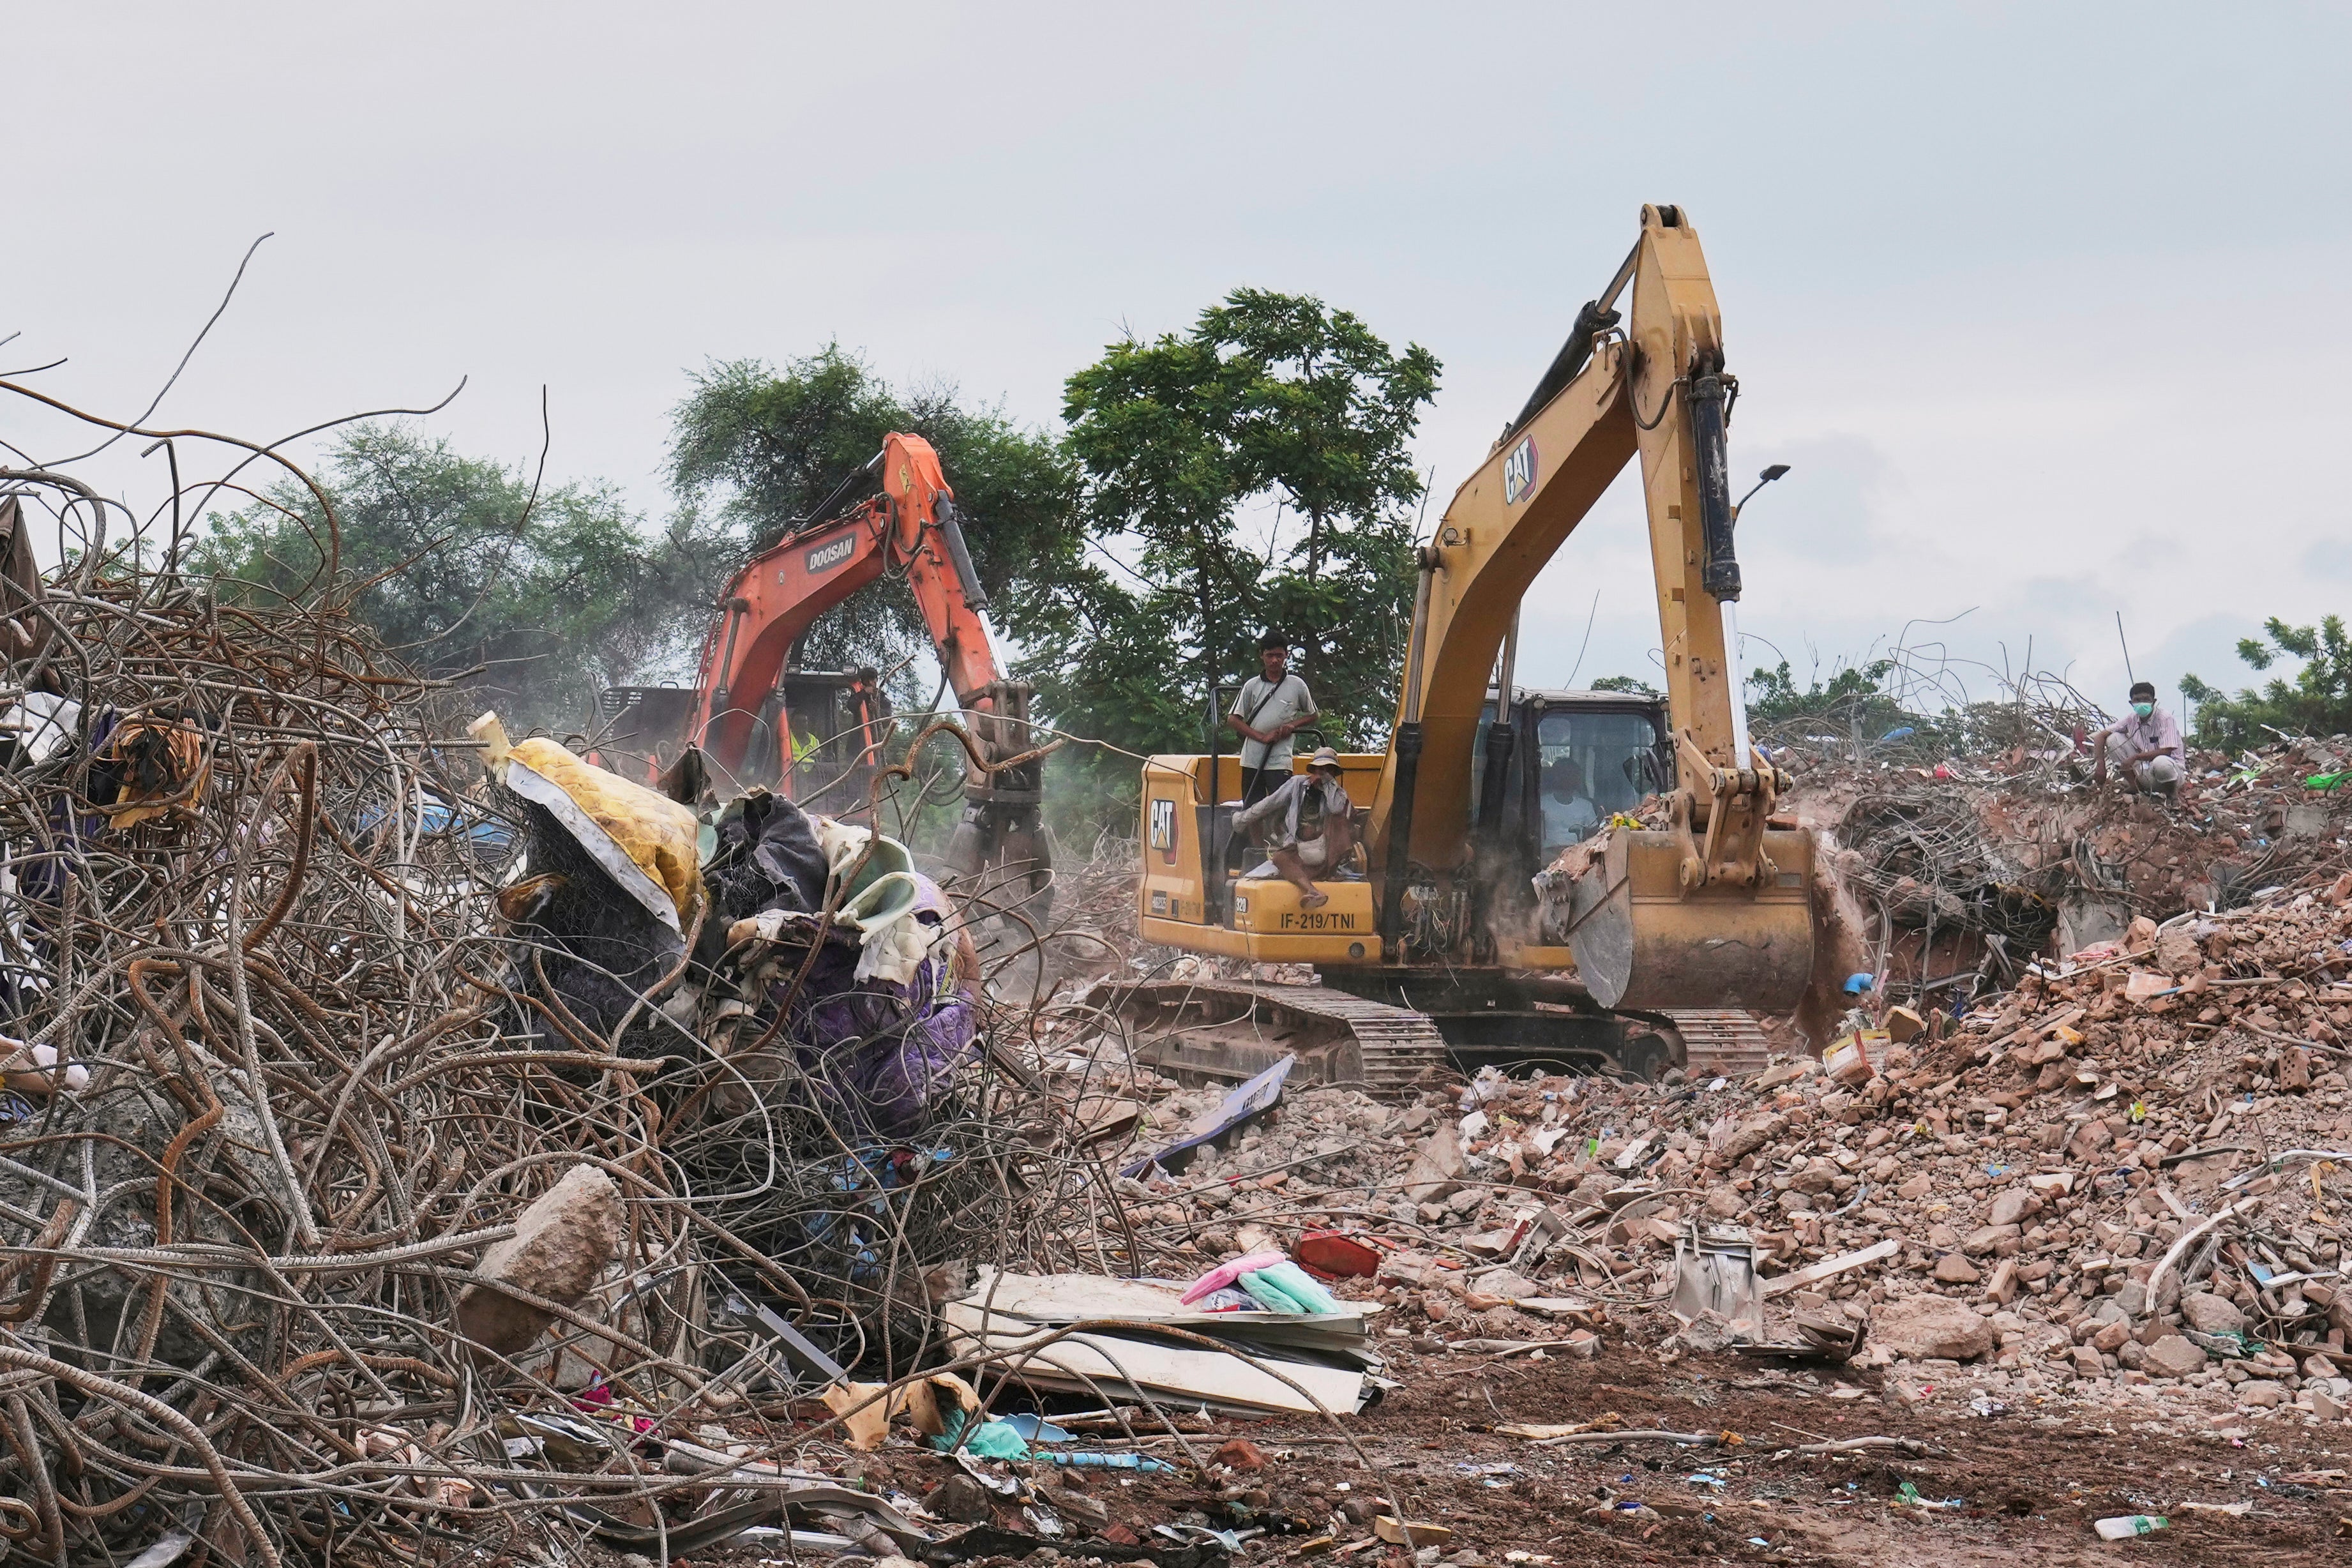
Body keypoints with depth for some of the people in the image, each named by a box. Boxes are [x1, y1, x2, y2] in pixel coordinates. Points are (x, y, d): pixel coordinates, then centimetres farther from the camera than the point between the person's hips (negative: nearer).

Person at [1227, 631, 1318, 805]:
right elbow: (1233, 719, 4)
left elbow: (1312, 715, 17)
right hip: (1252, 759, 2)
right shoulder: (1252, 686, 6)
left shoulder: (1297, 685, 5)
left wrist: (1292, 725, -5)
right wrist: (1262, 737, -8)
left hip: (1279, 762, -2)